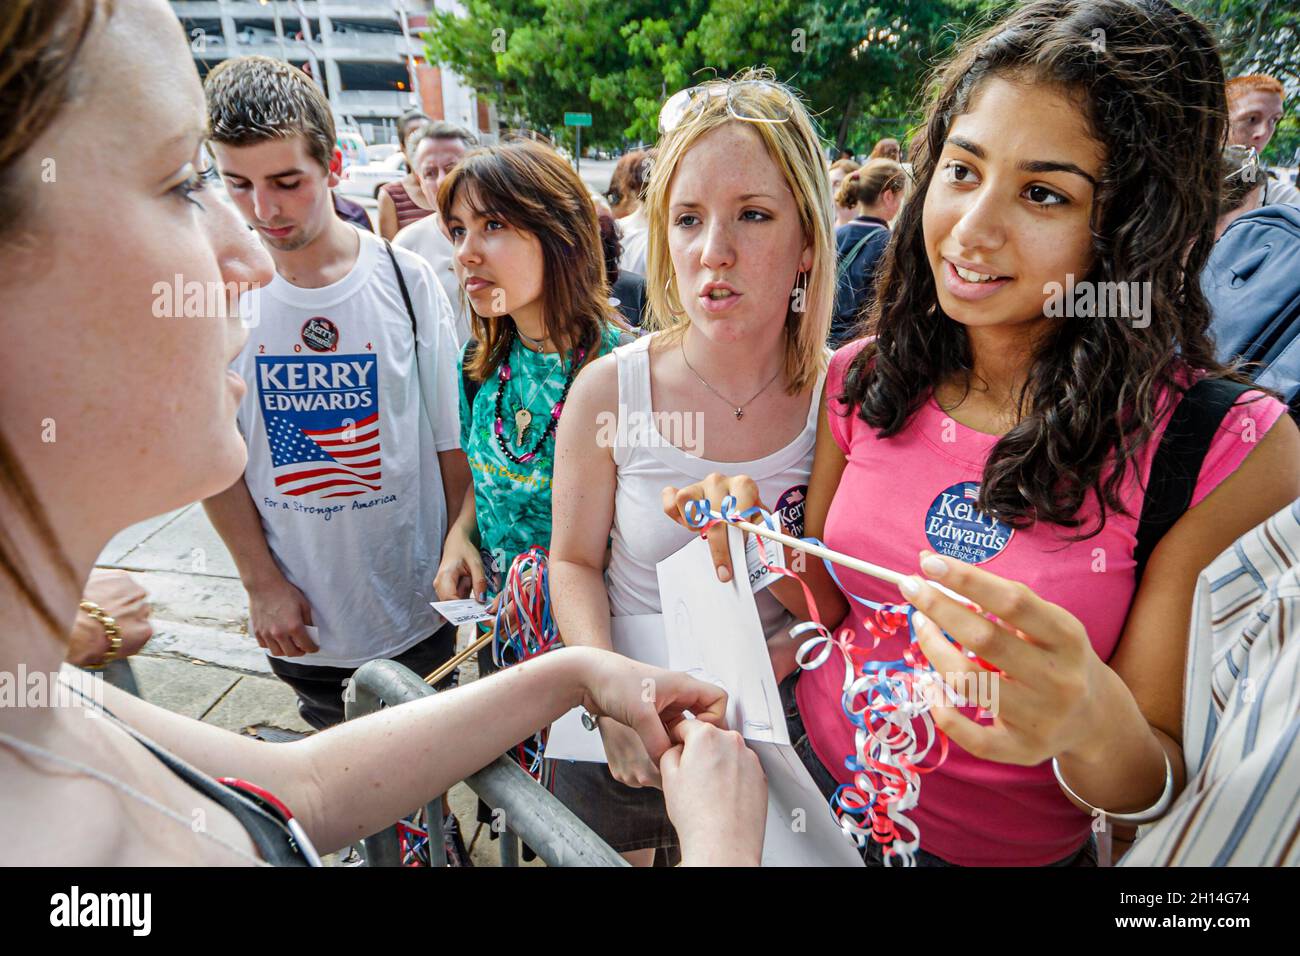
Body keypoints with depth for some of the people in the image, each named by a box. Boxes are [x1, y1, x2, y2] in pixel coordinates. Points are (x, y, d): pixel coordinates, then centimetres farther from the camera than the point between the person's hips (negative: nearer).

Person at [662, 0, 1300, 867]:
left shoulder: (1228, 451, -21)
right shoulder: (863, 379, -11)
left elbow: (1163, 780, -15)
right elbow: (833, 606, -1)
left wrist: (1093, 722, -36)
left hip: (1009, 849, -2)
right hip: (812, 767, 3)